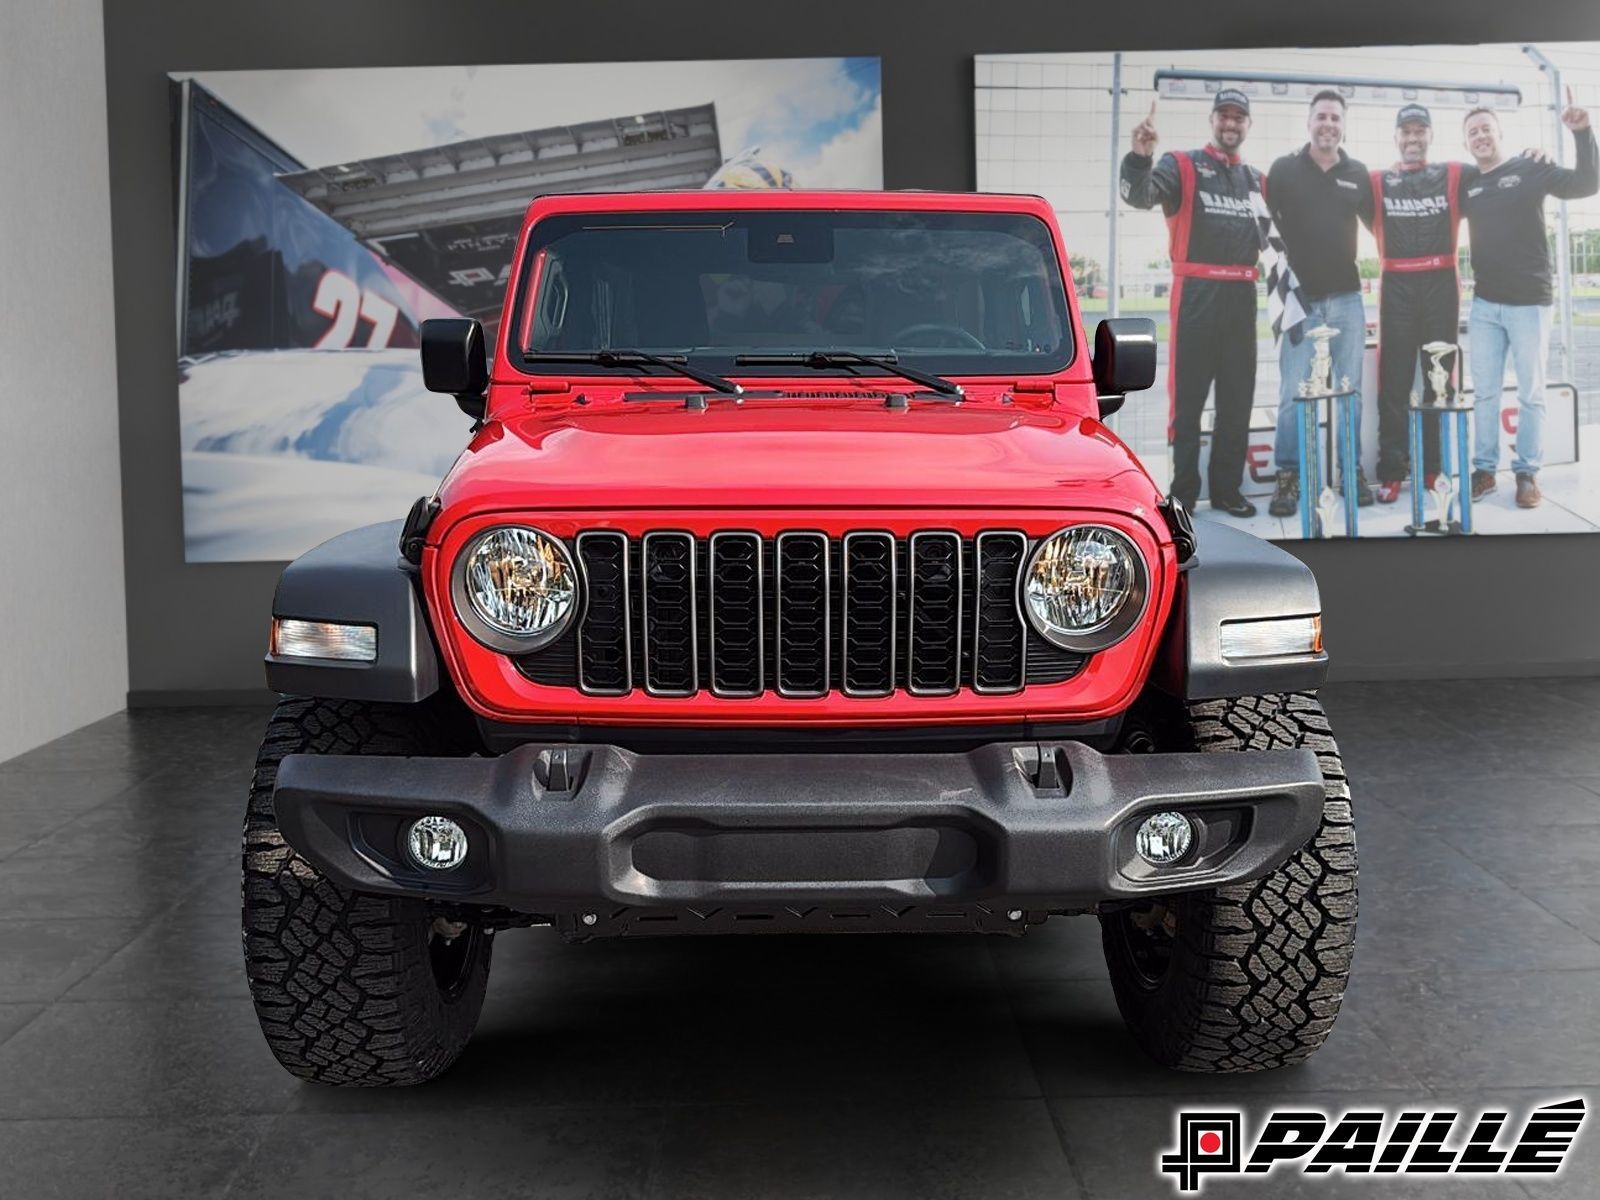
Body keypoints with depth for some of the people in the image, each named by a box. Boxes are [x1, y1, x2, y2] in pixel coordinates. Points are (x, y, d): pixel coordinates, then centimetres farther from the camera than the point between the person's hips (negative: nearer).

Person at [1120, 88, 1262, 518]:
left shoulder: (1256, 180, 16)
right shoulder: (1182, 165, -1)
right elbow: (1139, 195, -19)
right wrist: (1140, 156, -38)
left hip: (1241, 296, 6)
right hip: (1197, 294, -6)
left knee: (1238, 397, 9)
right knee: (1189, 395, -4)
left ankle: (1226, 487, 18)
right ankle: (1183, 491, 2)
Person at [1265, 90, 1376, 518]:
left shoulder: (1358, 174, 8)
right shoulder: (1284, 170, 0)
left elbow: (1377, 223, 19)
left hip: (1347, 299, 3)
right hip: (1301, 299, -3)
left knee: (1350, 391, 8)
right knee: (1293, 394, -5)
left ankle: (1352, 470, 16)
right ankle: (1288, 477, 3)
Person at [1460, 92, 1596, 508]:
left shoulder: (1531, 169, -2)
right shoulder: (1466, 182, 8)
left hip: (1529, 302, -3)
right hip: (1484, 304, 3)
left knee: (1531, 393, 3)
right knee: (1484, 392, 6)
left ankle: (1527, 472, 10)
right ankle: (1484, 469, 14)